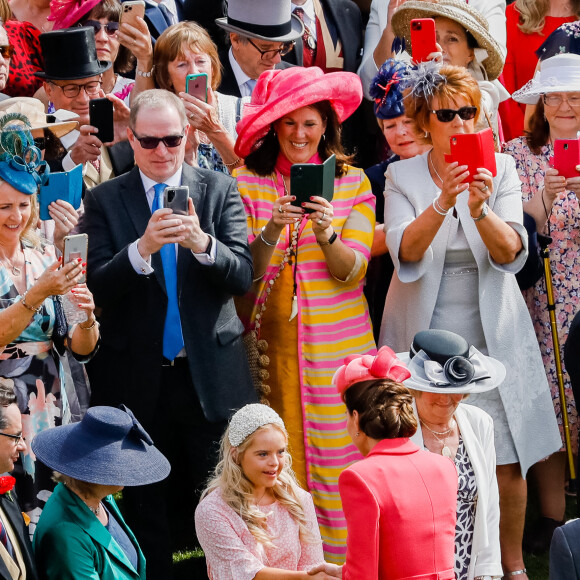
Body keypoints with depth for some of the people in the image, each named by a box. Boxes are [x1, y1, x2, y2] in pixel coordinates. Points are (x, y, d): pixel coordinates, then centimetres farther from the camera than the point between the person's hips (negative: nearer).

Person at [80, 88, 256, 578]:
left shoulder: (219, 190, 4)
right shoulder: (105, 201, 2)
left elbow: (242, 276, -5)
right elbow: (97, 289, -8)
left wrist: (202, 244, -25)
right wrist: (142, 248, -26)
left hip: (210, 376, 0)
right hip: (138, 381, 0)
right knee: (149, 511, 8)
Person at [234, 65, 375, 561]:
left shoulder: (352, 181, 3)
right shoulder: (247, 182, 2)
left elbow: (352, 271, -4)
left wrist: (327, 234, -23)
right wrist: (270, 232, -22)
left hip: (336, 343, 0)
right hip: (270, 340, 0)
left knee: (336, 453, -2)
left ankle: (340, 558, 8)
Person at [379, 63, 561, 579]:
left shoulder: (500, 169, 0)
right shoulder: (402, 176, -2)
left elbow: (511, 255, -11)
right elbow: (406, 255, -17)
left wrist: (481, 209, -29)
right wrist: (442, 203, -32)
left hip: (491, 336, 1)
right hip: (426, 334, -1)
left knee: (508, 460, 1)